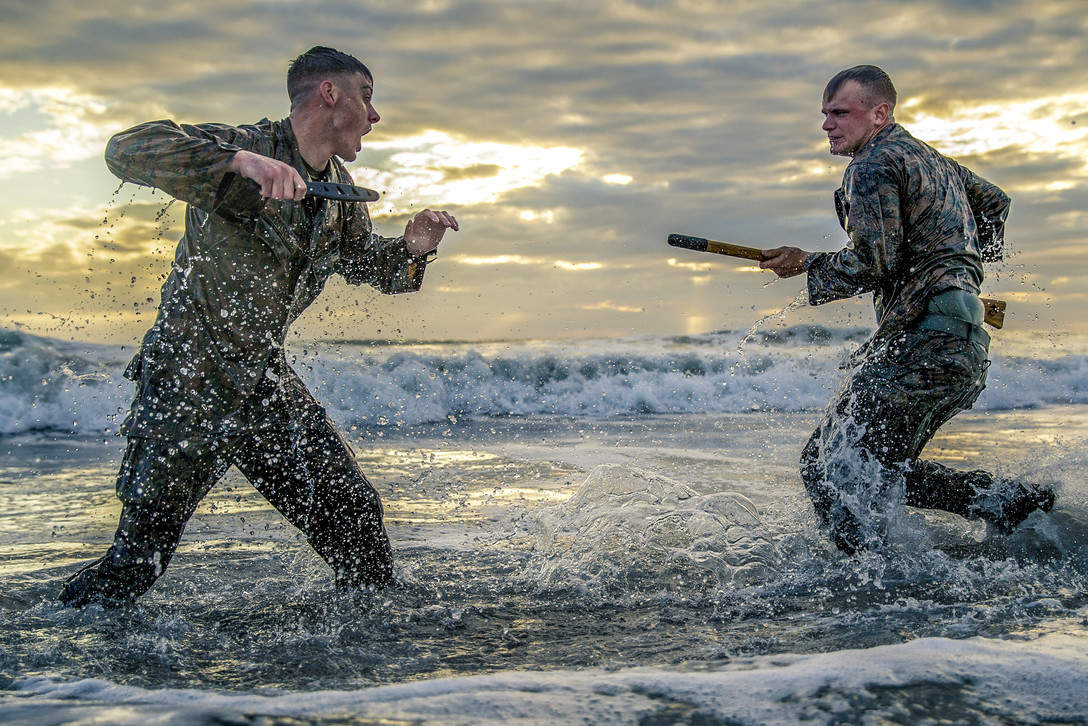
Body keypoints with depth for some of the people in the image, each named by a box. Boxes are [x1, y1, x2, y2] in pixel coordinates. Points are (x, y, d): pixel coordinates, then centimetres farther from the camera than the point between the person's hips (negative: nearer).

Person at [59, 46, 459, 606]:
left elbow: (362, 261, 22)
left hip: (266, 381, 7)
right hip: (187, 381, -7)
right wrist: (240, 162, -44)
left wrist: (411, 249, -1)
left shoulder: (341, 190, 6)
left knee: (354, 510, 6)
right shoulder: (247, 146, -18)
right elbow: (127, 150, -31)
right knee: (140, 557, -3)